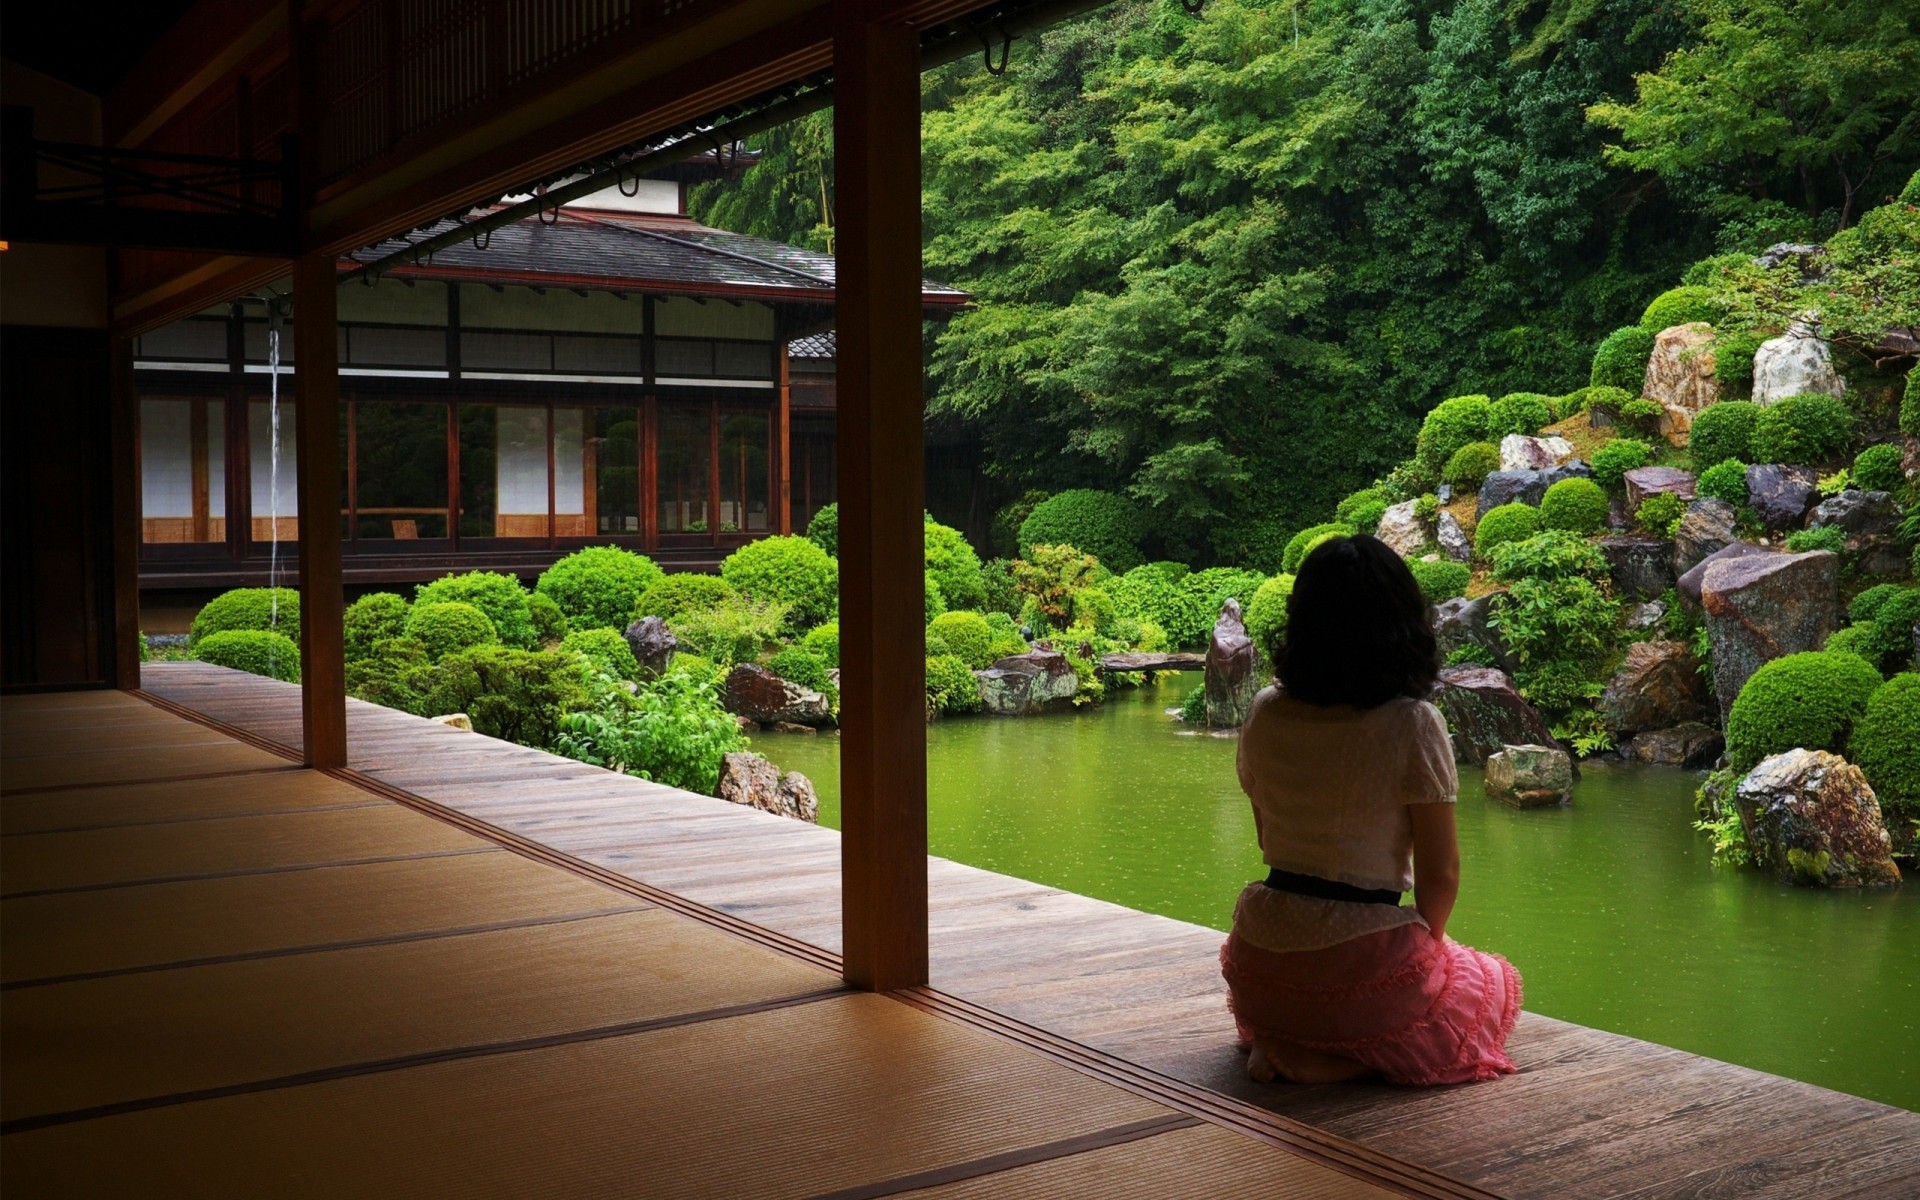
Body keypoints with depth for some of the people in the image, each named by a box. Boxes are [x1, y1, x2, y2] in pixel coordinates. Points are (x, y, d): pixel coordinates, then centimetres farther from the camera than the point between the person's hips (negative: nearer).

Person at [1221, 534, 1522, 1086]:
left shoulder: (1265, 714, -1)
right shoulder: (1412, 725, -16)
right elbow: (1439, 873, -10)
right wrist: (1426, 942, 12)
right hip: (1364, 958, -6)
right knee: (1495, 983, 24)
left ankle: (1279, 1043, 7)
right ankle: (1344, 1060, 1)